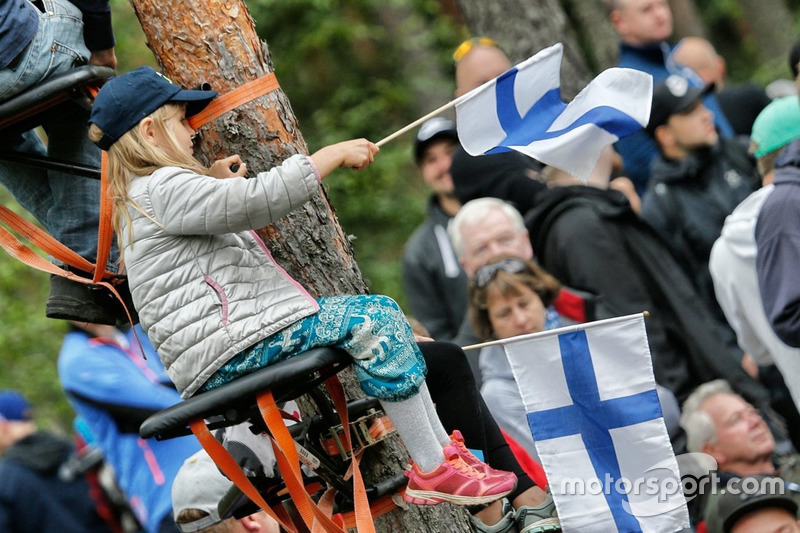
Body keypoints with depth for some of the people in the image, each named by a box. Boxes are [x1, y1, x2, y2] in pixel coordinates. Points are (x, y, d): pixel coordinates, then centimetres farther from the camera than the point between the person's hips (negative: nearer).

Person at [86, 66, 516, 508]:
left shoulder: (143, 198, 24)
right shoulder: (164, 189, -12)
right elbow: (258, 200, -22)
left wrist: (215, 184, 25)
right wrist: (335, 154, -13)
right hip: (222, 355, -11)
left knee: (381, 311, 7)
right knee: (370, 322, -20)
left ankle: (445, 452, 3)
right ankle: (432, 472, -19)